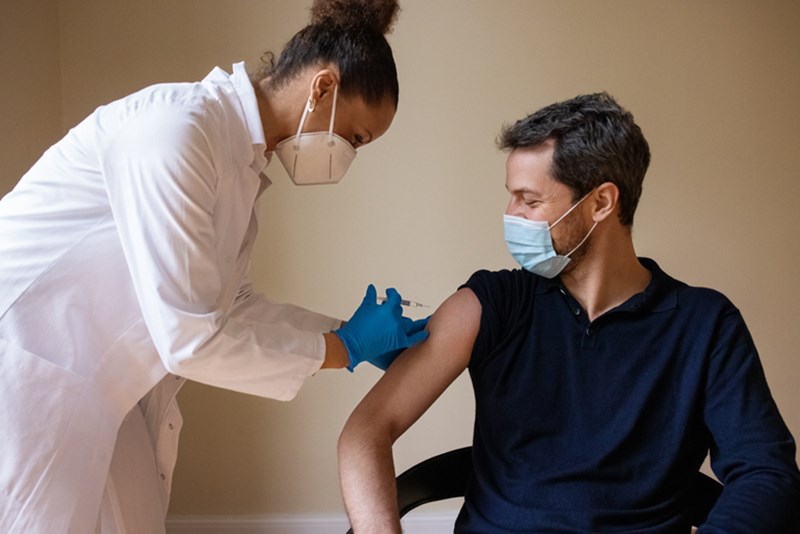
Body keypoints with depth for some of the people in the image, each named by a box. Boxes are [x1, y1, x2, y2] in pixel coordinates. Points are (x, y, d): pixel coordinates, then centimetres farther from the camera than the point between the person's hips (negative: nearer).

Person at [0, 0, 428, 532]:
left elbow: (231, 303, 13)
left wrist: (356, 335, 7)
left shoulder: (240, 157, 4)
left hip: (90, 386, 9)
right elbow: (190, 338, -25)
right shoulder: (173, 128, -24)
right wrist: (346, 346, -14)